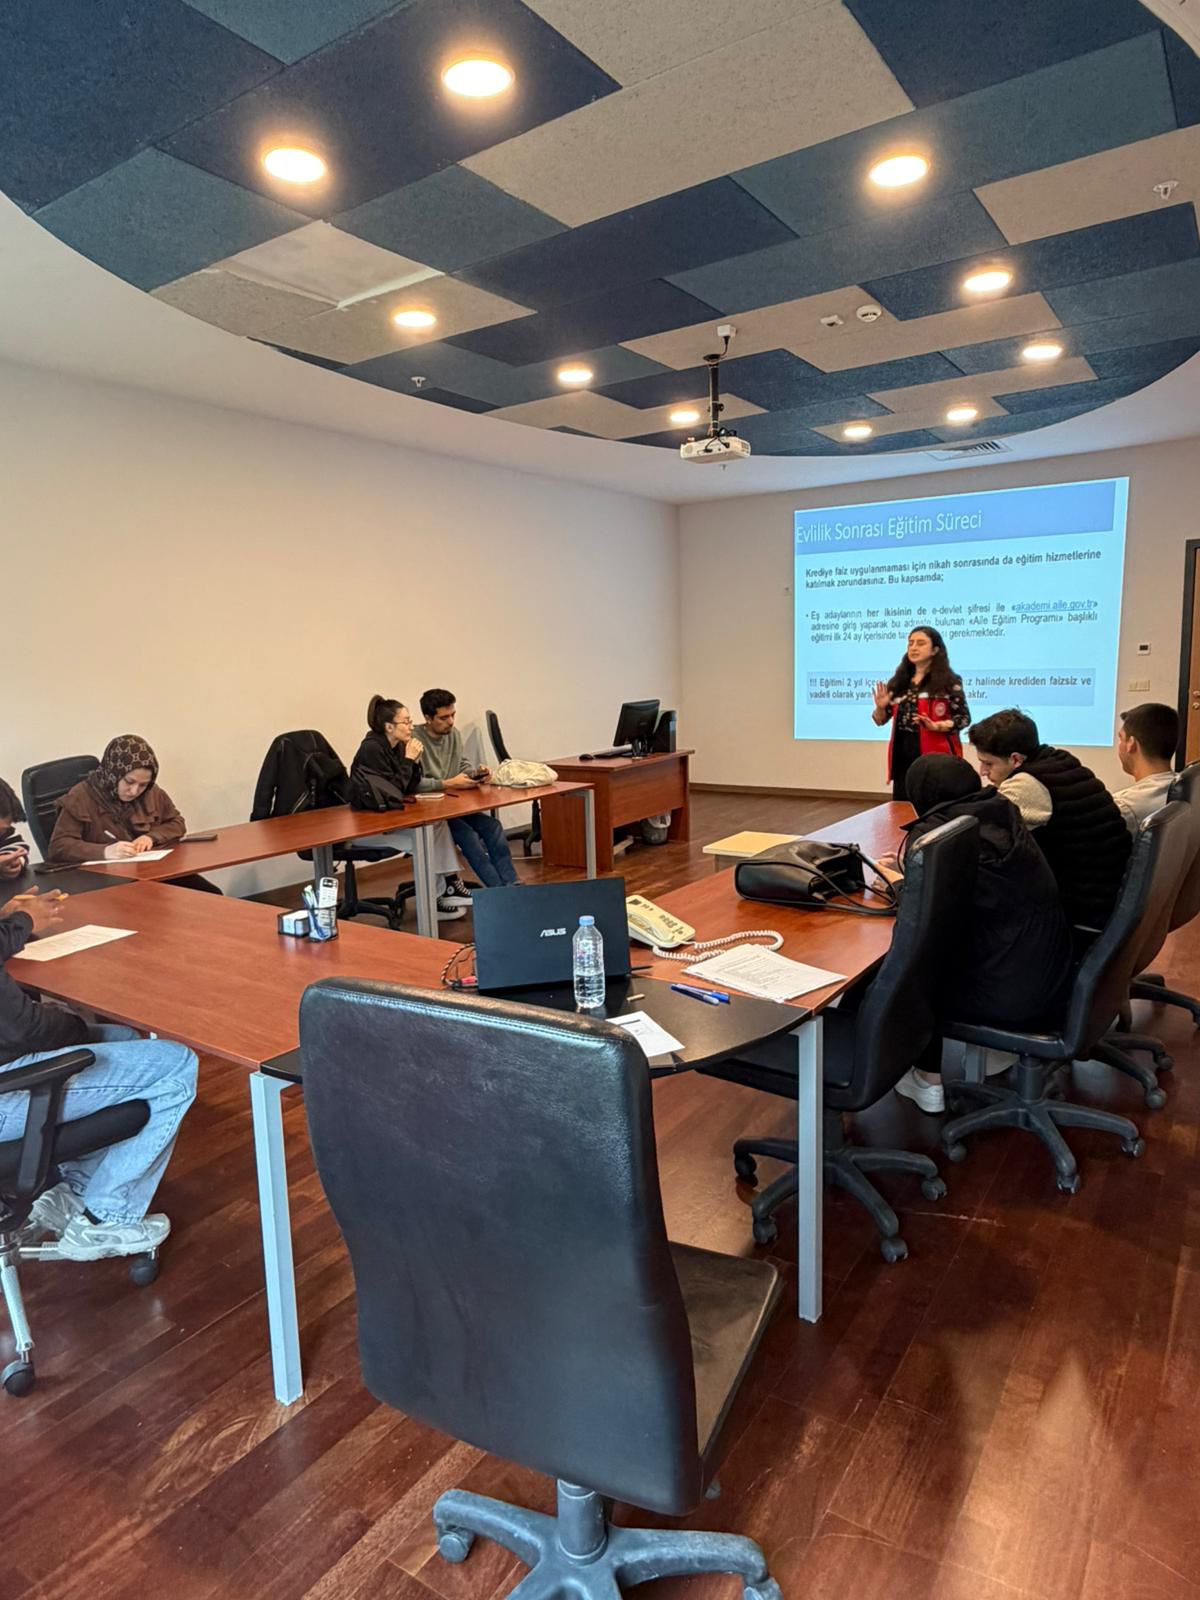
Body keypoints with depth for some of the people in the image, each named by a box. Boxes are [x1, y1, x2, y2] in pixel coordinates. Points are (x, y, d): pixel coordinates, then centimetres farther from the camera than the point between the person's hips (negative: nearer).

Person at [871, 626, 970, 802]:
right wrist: (880, 708, -8)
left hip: (934, 755, -4)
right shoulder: (899, 681, 11)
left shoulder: (948, 681, -2)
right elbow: (881, 720, 13)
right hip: (903, 754, 5)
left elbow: (964, 718, -5)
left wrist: (936, 726, -19)